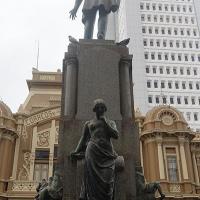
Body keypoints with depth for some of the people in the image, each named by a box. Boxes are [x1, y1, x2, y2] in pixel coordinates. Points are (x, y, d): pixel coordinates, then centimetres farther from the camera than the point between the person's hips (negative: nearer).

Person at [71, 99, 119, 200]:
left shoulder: (111, 122, 19)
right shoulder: (88, 123, 18)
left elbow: (116, 135, 3)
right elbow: (83, 140, 18)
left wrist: (105, 122, 0)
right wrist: (77, 151, 8)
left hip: (107, 154, 1)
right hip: (93, 153, -1)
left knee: (107, 181, -11)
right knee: (93, 180, -11)